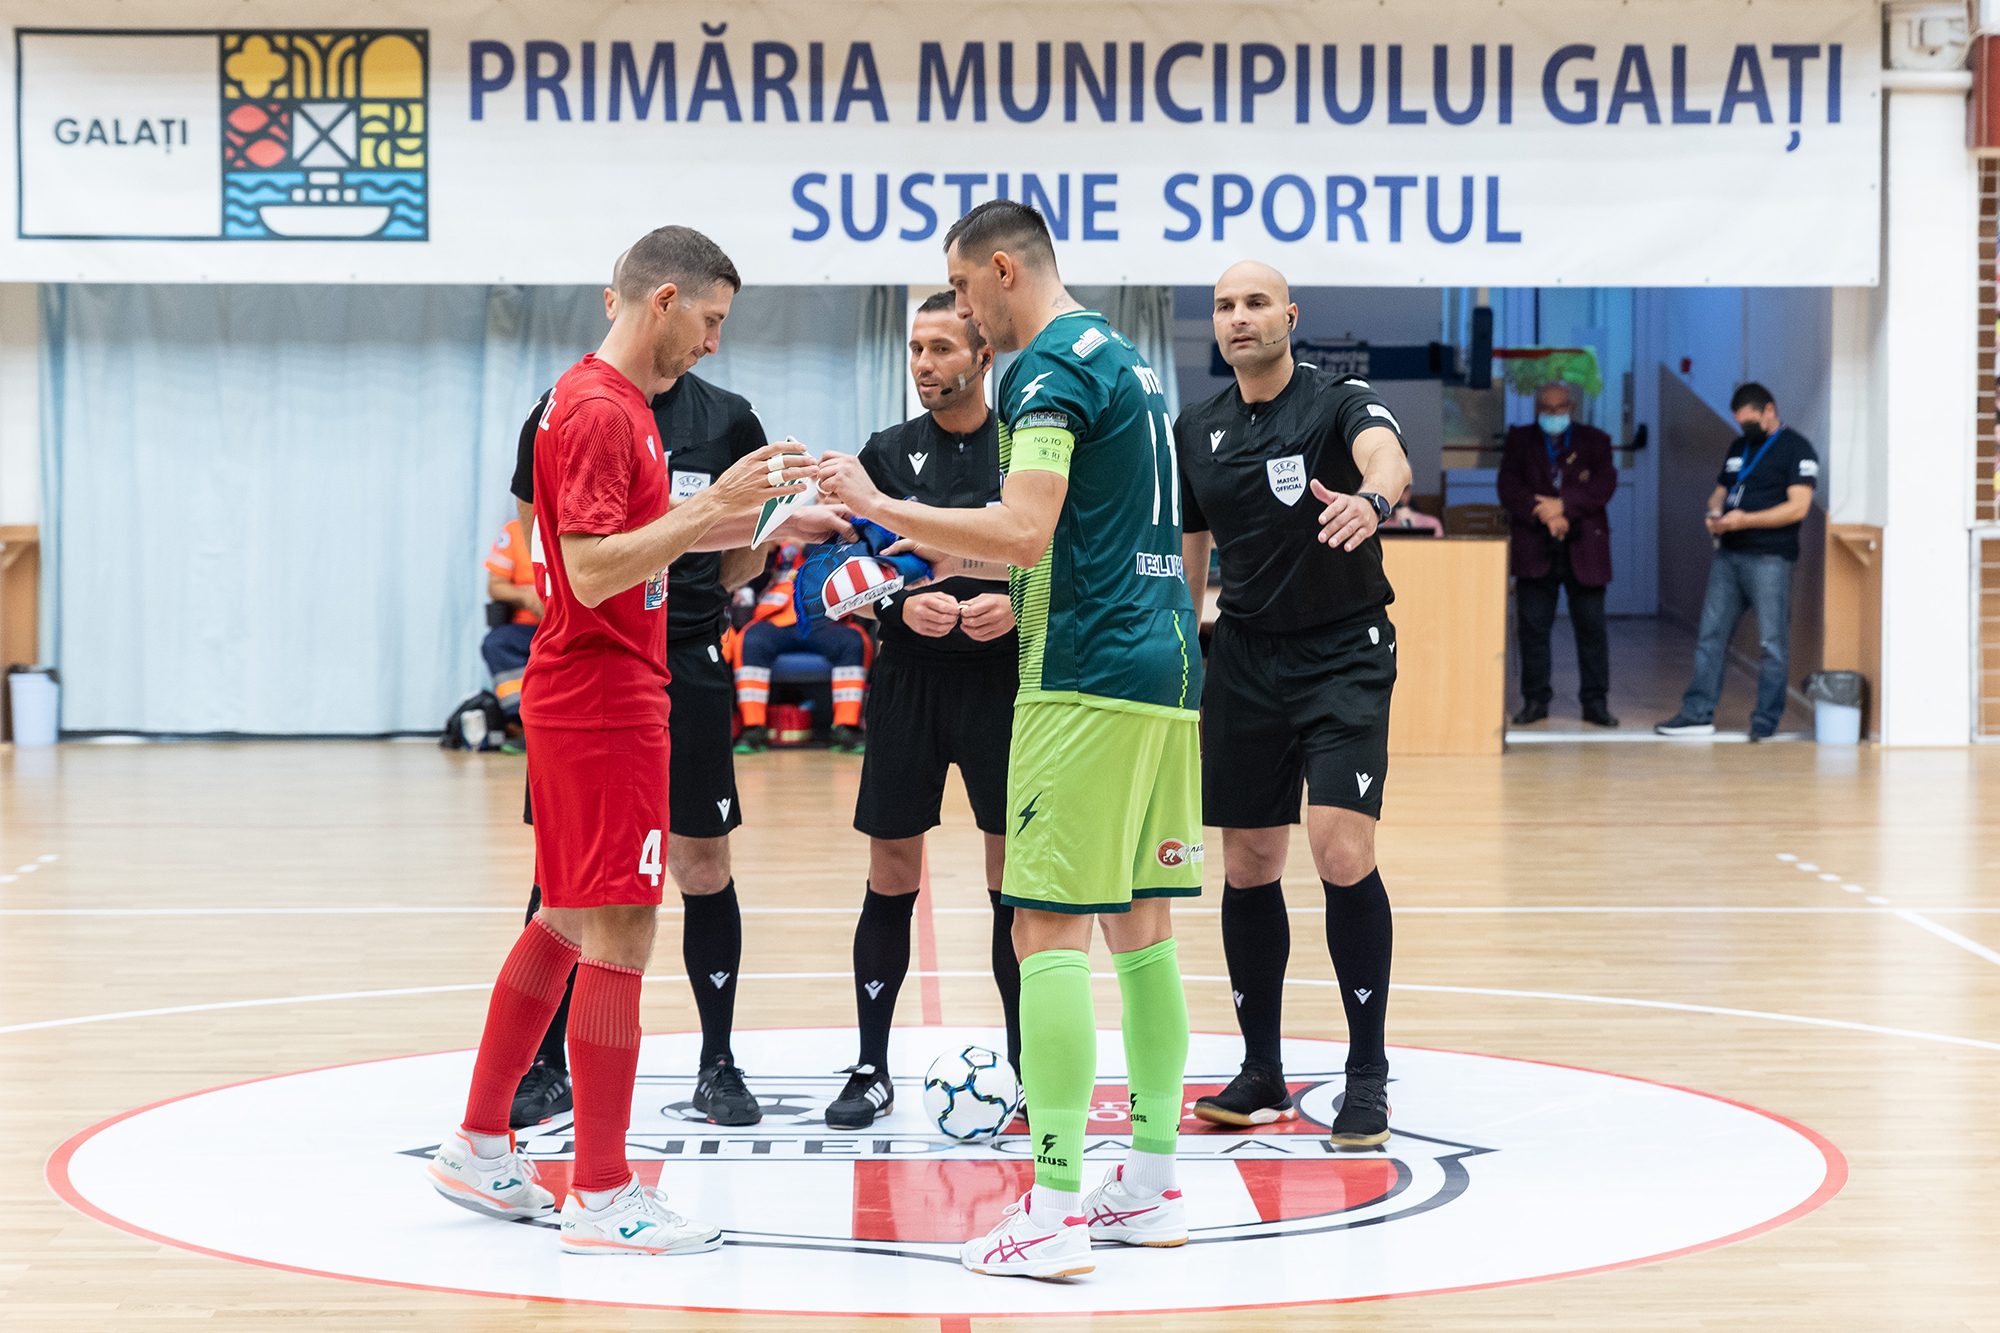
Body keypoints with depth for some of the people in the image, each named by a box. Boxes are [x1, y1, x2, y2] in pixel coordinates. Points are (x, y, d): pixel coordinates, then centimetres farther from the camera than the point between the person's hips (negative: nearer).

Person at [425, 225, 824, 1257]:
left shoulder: (609, 401, 15)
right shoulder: (600, 411, -17)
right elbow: (591, 570, -24)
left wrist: (731, 520, 15)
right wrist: (709, 508, -24)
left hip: (580, 699, 11)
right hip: (603, 707, -11)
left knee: (566, 924, 16)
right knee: (618, 936, -6)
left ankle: (479, 1150, 23)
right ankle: (601, 1196, -1)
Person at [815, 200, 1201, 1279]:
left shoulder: (1050, 365, -11)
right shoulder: (1121, 355, 19)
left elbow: (1023, 532, -21)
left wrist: (877, 506, -14)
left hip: (1088, 678, -10)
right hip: (1165, 665, 10)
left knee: (1050, 928, -9)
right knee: (1138, 923, 13)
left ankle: (1054, 1211, -11)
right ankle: (1152, 1184, 16)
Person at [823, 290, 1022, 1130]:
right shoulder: (888, 453, 6)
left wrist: (1017, 607, -14)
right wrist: (903, 606, -14)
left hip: (1005, 676, -1)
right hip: (909, 679, 1)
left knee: (1016, 878, 2)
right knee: (891, 880, 3)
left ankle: (1031, 1071, 12)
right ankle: (871, 1071, 11)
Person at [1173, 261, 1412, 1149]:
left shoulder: (1341, 402, -8)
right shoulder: (1196, 432, 8)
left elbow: (1387, 458, -31)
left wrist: (1371, 498, -55)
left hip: (1344, 653, -5)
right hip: (1243, 659, 5)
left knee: (1342, 856, -15)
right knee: (1248, 868, 5)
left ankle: (1368, 1075, -4)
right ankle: (1261, 1075, 17)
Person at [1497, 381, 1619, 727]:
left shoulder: (1595, 441, 8)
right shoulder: (1519, 441, 9)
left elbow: (1603, 487, -6)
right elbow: (1509, 488, -3)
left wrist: (1562, 505, -16)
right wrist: (1544, 515, -16)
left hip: (1583, 550, 0)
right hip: (1534, 548, 0)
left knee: (1591, 627, 0)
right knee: (1533, 627, 1)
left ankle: (1595, 701, 6)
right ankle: (1535, 699, 9)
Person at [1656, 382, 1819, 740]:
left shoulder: (1796, 449, -5)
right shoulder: (1739, 447, 18)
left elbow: (1797, 507, -13)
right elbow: (1720, 492, 25)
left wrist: (1745, 520, -19)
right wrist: (1715, 513, 0)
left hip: (1769, 559, -7)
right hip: (1729, 555, 7)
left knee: (1772, 642, -3)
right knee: (1711, 634, 6)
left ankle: (1766, 722, 2)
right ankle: (1698, 713, 9)